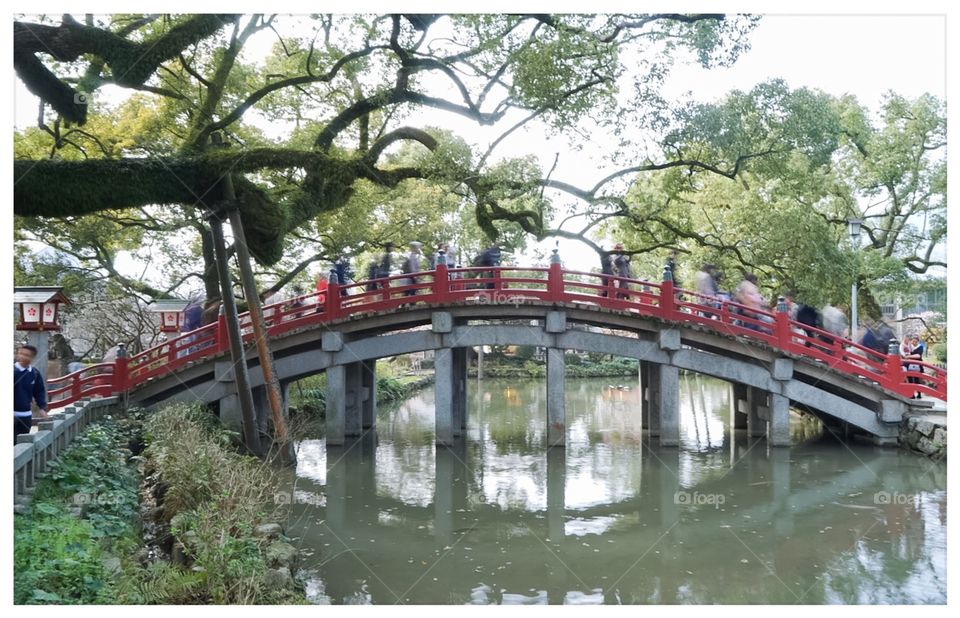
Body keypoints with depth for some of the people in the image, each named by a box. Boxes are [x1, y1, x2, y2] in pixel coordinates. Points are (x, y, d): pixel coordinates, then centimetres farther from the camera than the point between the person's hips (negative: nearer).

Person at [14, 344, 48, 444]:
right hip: (14, 414, -5)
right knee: (13, 441, -5)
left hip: (26, 414, 5)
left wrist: (42, 408, 1)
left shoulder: (35, 373, 3)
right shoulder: (13, 370, -12)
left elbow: (39, 391, 10)